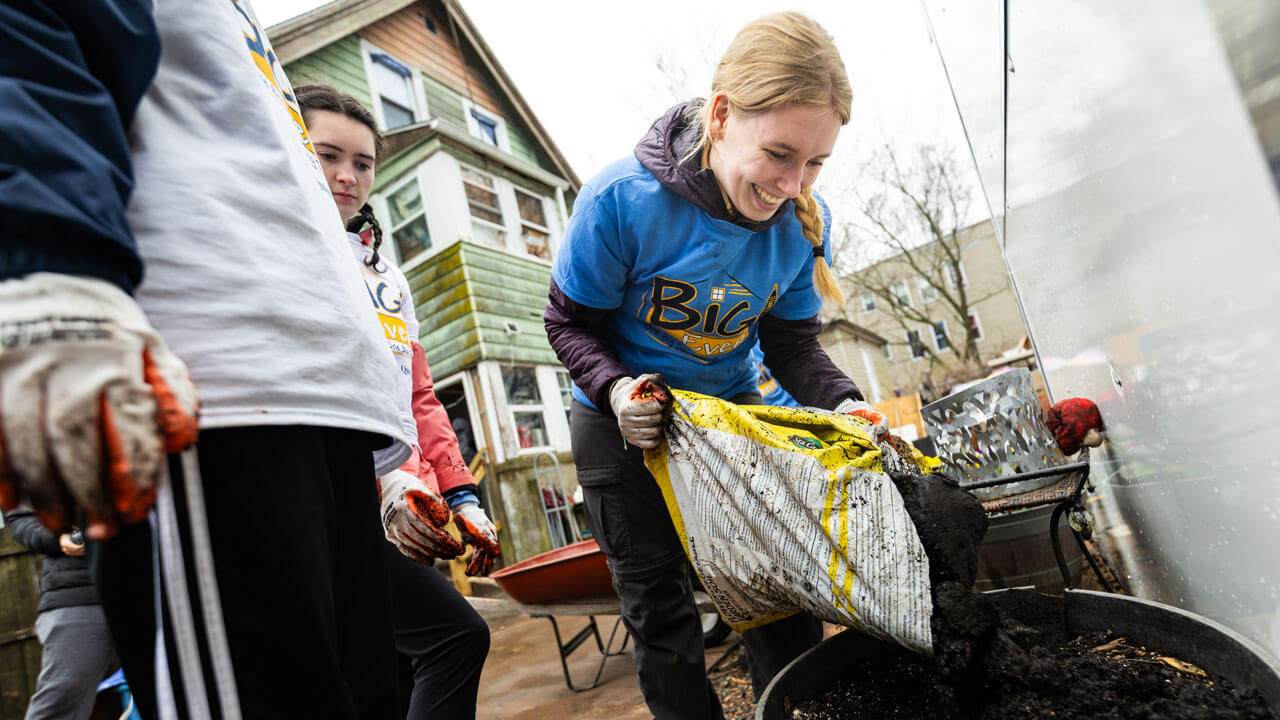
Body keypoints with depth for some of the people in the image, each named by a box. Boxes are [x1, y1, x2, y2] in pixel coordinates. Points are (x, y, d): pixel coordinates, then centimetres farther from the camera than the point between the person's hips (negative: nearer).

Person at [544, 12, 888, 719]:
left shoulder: (803, 221, -15)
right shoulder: (622, 198, -27)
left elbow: (791, 341, -6)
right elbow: (570, 322, -15)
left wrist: (842, 402, -25)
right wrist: (615, 388, -33)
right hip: (623, 422, -2)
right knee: (658, 604, 6)